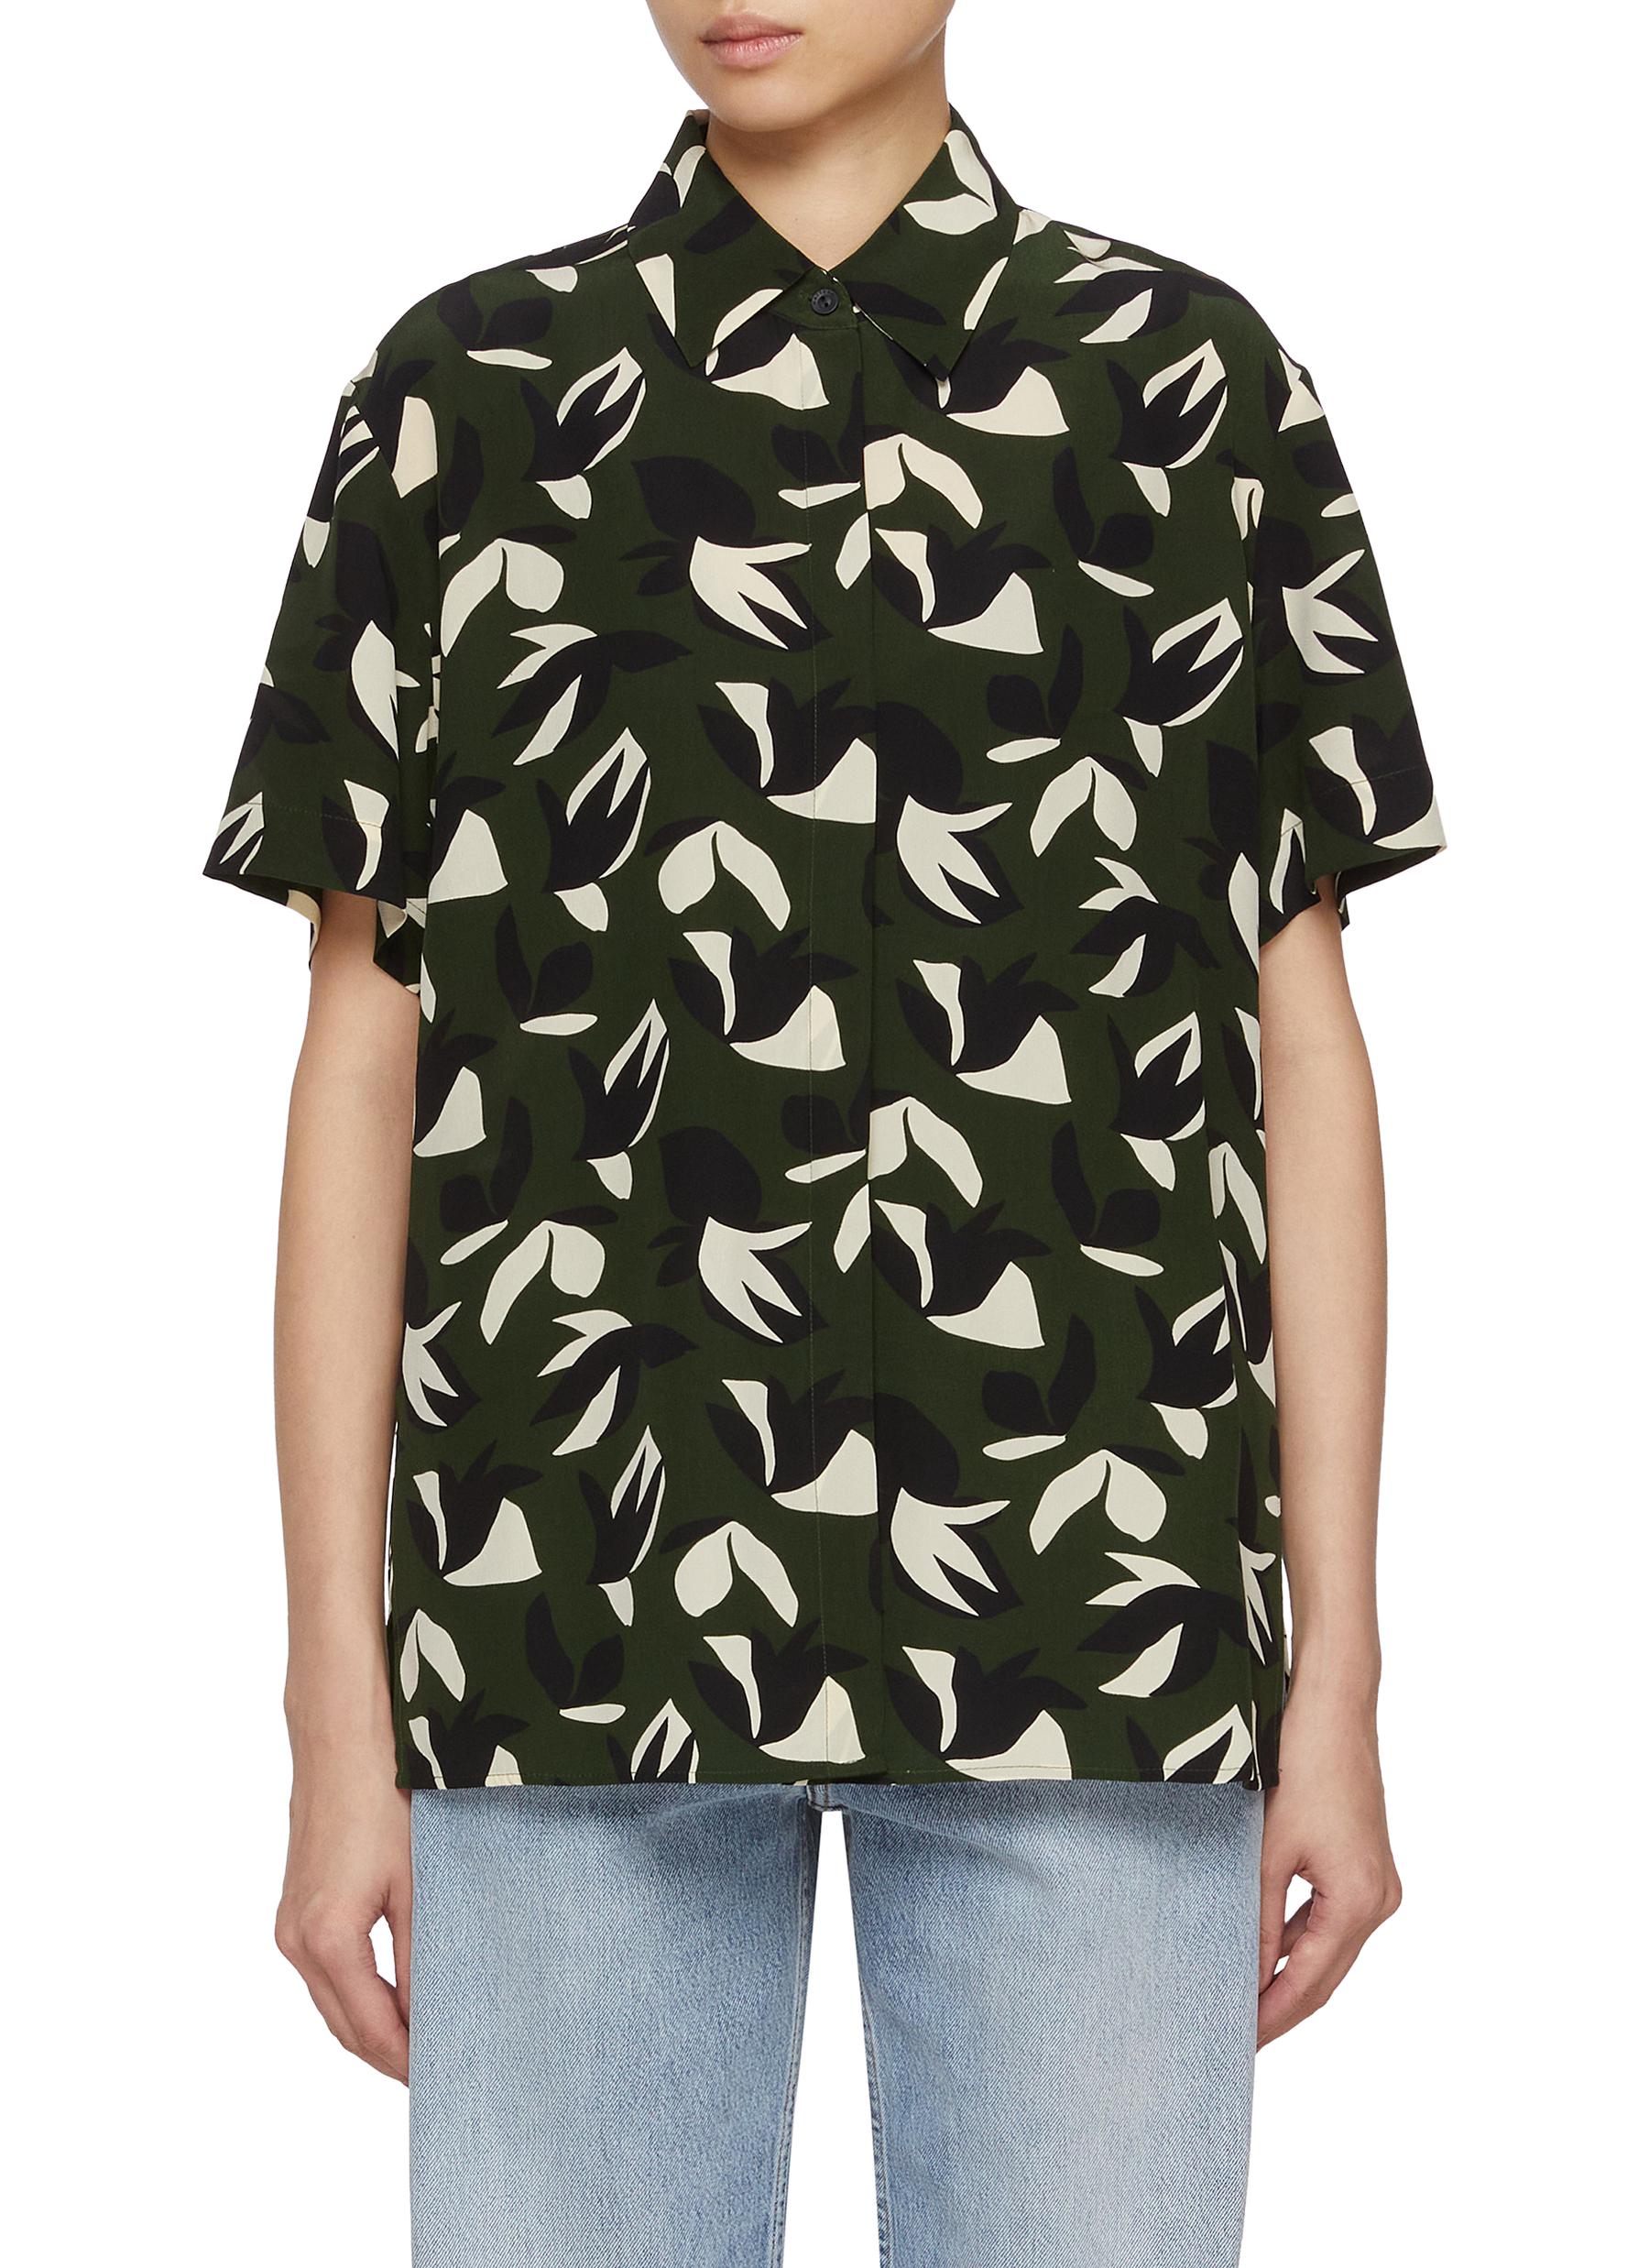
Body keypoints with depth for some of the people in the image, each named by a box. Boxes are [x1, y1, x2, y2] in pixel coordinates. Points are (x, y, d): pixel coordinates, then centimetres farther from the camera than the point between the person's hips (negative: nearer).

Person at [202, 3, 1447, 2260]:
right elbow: (363, 1065, 5)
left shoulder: (1199, 383, 7)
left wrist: (1339, 1690, 2)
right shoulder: (462, 397, 7)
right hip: (590, 1592, 0)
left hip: (1083, 1596, 0)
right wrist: (342, 1728, 1)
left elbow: (1301, 1052, 7)